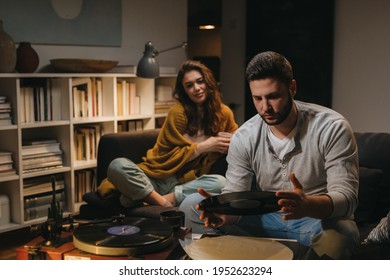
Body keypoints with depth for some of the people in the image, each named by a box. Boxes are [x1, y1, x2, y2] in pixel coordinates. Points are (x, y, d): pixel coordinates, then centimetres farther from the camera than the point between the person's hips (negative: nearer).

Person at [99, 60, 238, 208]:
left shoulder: (224, 113, 5)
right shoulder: (178, 112, -6)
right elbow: (168, 156, -5)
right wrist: (202, 147, -14)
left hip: (187, 181, 3)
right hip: (157, 177, -3)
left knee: (221, 182, -33)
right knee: (117, 166, -29)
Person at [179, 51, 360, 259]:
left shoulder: (332, 128, -17)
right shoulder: (243, 138, -6)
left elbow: (347, 197, -24)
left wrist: (308, 205, -47)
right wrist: (223, 212, -33)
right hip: (265, 218, 3)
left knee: (341, 232, -40)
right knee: (191, 207, -9)